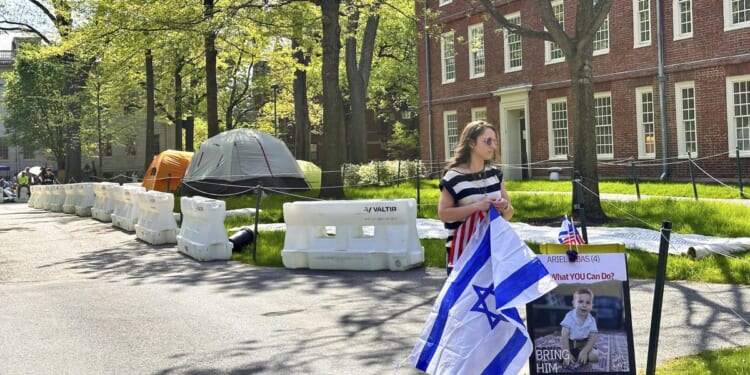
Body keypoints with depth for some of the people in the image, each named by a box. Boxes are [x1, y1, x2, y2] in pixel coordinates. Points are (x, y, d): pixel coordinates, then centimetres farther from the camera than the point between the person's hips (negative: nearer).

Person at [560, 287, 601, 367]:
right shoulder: (569, 317, -15)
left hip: (584, 345, 1)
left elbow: (592, 338, -12)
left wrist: (584, 352, -28)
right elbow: (564, 336, -18)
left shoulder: (591, 320, -9)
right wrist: (567, 354, -26)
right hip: (569, 344, -1)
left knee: (594, 356, -23)